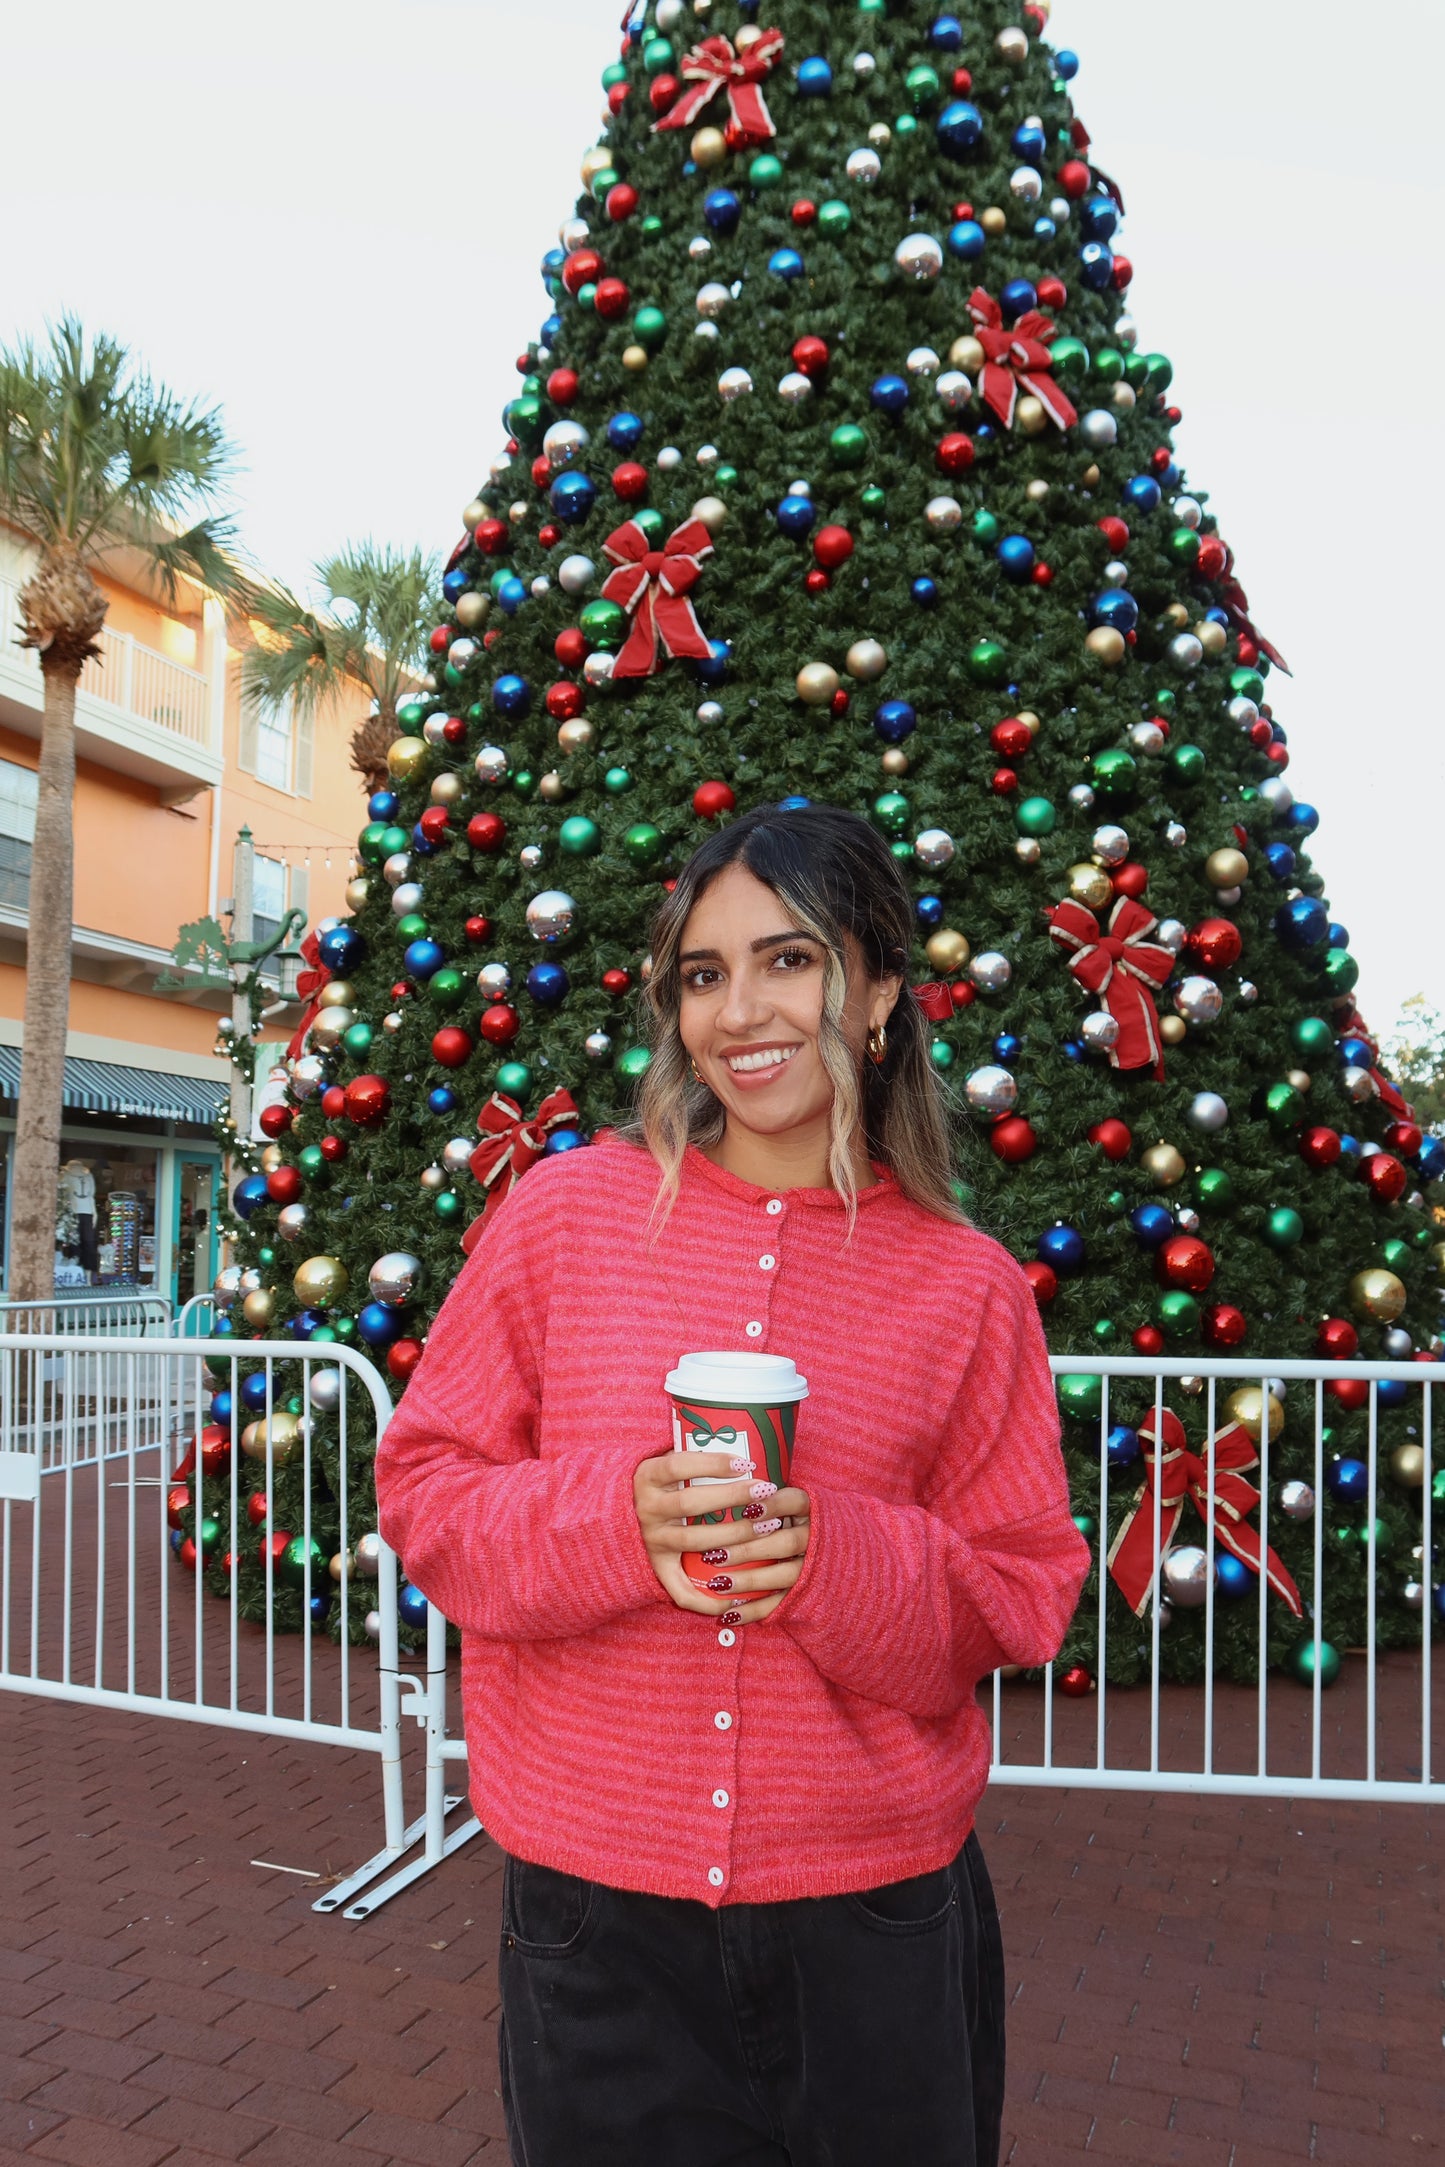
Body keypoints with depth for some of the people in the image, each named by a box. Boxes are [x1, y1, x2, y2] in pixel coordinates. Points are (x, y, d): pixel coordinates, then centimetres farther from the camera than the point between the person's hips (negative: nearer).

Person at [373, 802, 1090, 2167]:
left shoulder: (966, 1285, -4)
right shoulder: (567, 1212, -6)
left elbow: (1024, 1593, 1)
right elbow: (423, 1489, -2)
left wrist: (838, 1559, -19)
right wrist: (617, 1519, -20)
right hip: (594, 1910, 0)